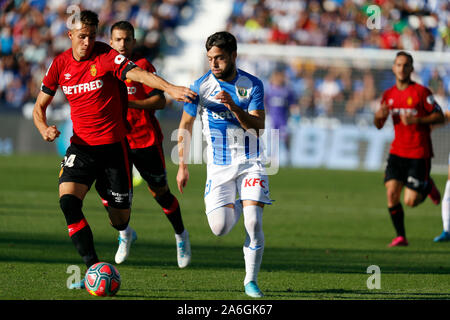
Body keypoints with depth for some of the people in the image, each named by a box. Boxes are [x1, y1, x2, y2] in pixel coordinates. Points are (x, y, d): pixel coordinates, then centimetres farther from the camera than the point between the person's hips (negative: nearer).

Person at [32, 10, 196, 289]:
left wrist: (170, 88, -44)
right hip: (81, 147, 2)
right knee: (68, 200, -24)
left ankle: (106, 193, 42)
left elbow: (138, 74, -26)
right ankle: (94, 268, -18)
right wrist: (45, 129, -10)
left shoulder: (107, 57, -10)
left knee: (120, 220, 3)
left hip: (113, 145, -2)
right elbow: (40, 106, 12)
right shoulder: (60, 64, 2)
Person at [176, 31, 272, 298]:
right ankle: (236, 207, 25)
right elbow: (186, 125, 10)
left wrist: (234, 107, -29)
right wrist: (183, 166, 9)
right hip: (218, 166, 1)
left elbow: (258, 127, -13)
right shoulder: (201, 86, -2)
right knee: (220, 228, -12)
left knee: (253, 223, -17)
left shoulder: (253, 85, -4)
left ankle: (251, 280, 1)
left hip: (250, 163, -1)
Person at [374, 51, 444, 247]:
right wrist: (379, 116, -8)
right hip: (397, 151, 4)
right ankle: (400, 236, 2)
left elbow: (439, 117, -7)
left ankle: (428, 187, 26)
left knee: (410, 201, -7)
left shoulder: (421, 92, -8)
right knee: (391, 193, -11)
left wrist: (417, 120, -21)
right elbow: (378, 125, 16)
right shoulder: (388, 95, 8)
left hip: (419, 154, -4)